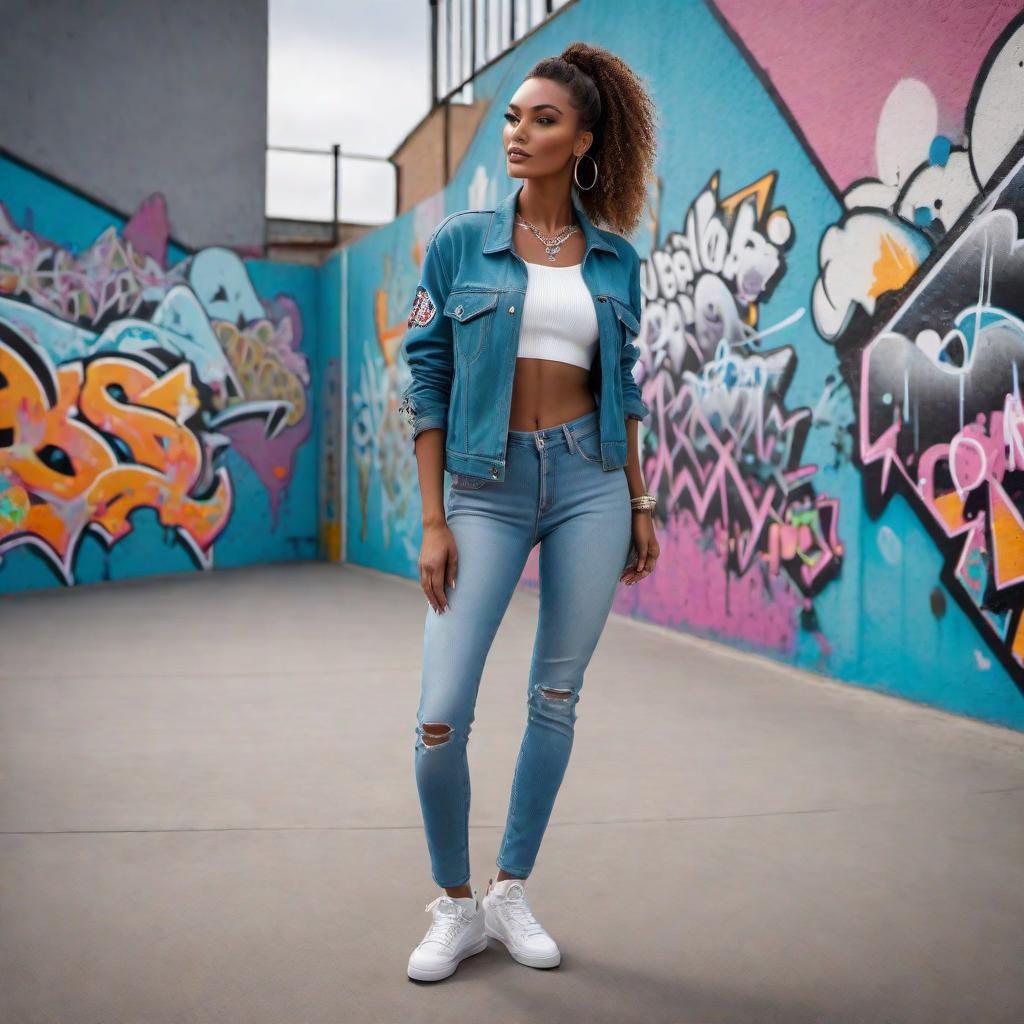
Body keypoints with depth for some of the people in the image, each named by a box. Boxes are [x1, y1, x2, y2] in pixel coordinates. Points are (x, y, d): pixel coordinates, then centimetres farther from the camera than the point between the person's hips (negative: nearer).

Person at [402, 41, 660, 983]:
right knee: (440, 718, -7)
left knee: (556, 699, 8)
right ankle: (455, 907, 16)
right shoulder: (460, 242, 1)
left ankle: (511, 895, 24)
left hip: (590, 480, 2)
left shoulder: (614, 259, 7)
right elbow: (427, 382, -1)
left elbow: (623, 385, 14)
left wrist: (639, 504, 11)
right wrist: (433, 521, -6)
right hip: (488, 485, -2)